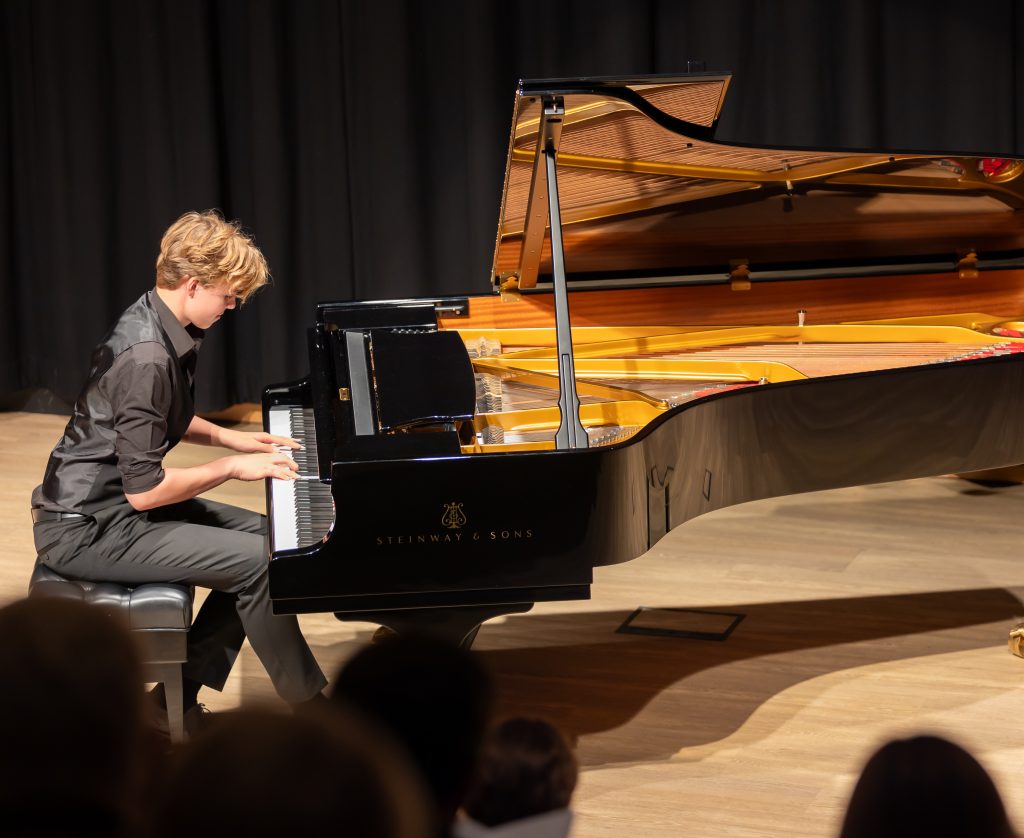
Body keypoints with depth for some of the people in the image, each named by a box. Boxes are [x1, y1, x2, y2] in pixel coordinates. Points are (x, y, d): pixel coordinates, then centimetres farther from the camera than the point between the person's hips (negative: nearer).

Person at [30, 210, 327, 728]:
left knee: (263, 534, 8)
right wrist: (232, 467, -15)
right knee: (257, 561, -16)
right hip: (87, 529, -11)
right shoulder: (147, 359, -27)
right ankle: (311, 710, 1)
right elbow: (144, 490, -26)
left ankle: (177, 697, 9)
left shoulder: (154, 319, 4)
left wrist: (229, 438, 12)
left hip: (114, 503, 11)